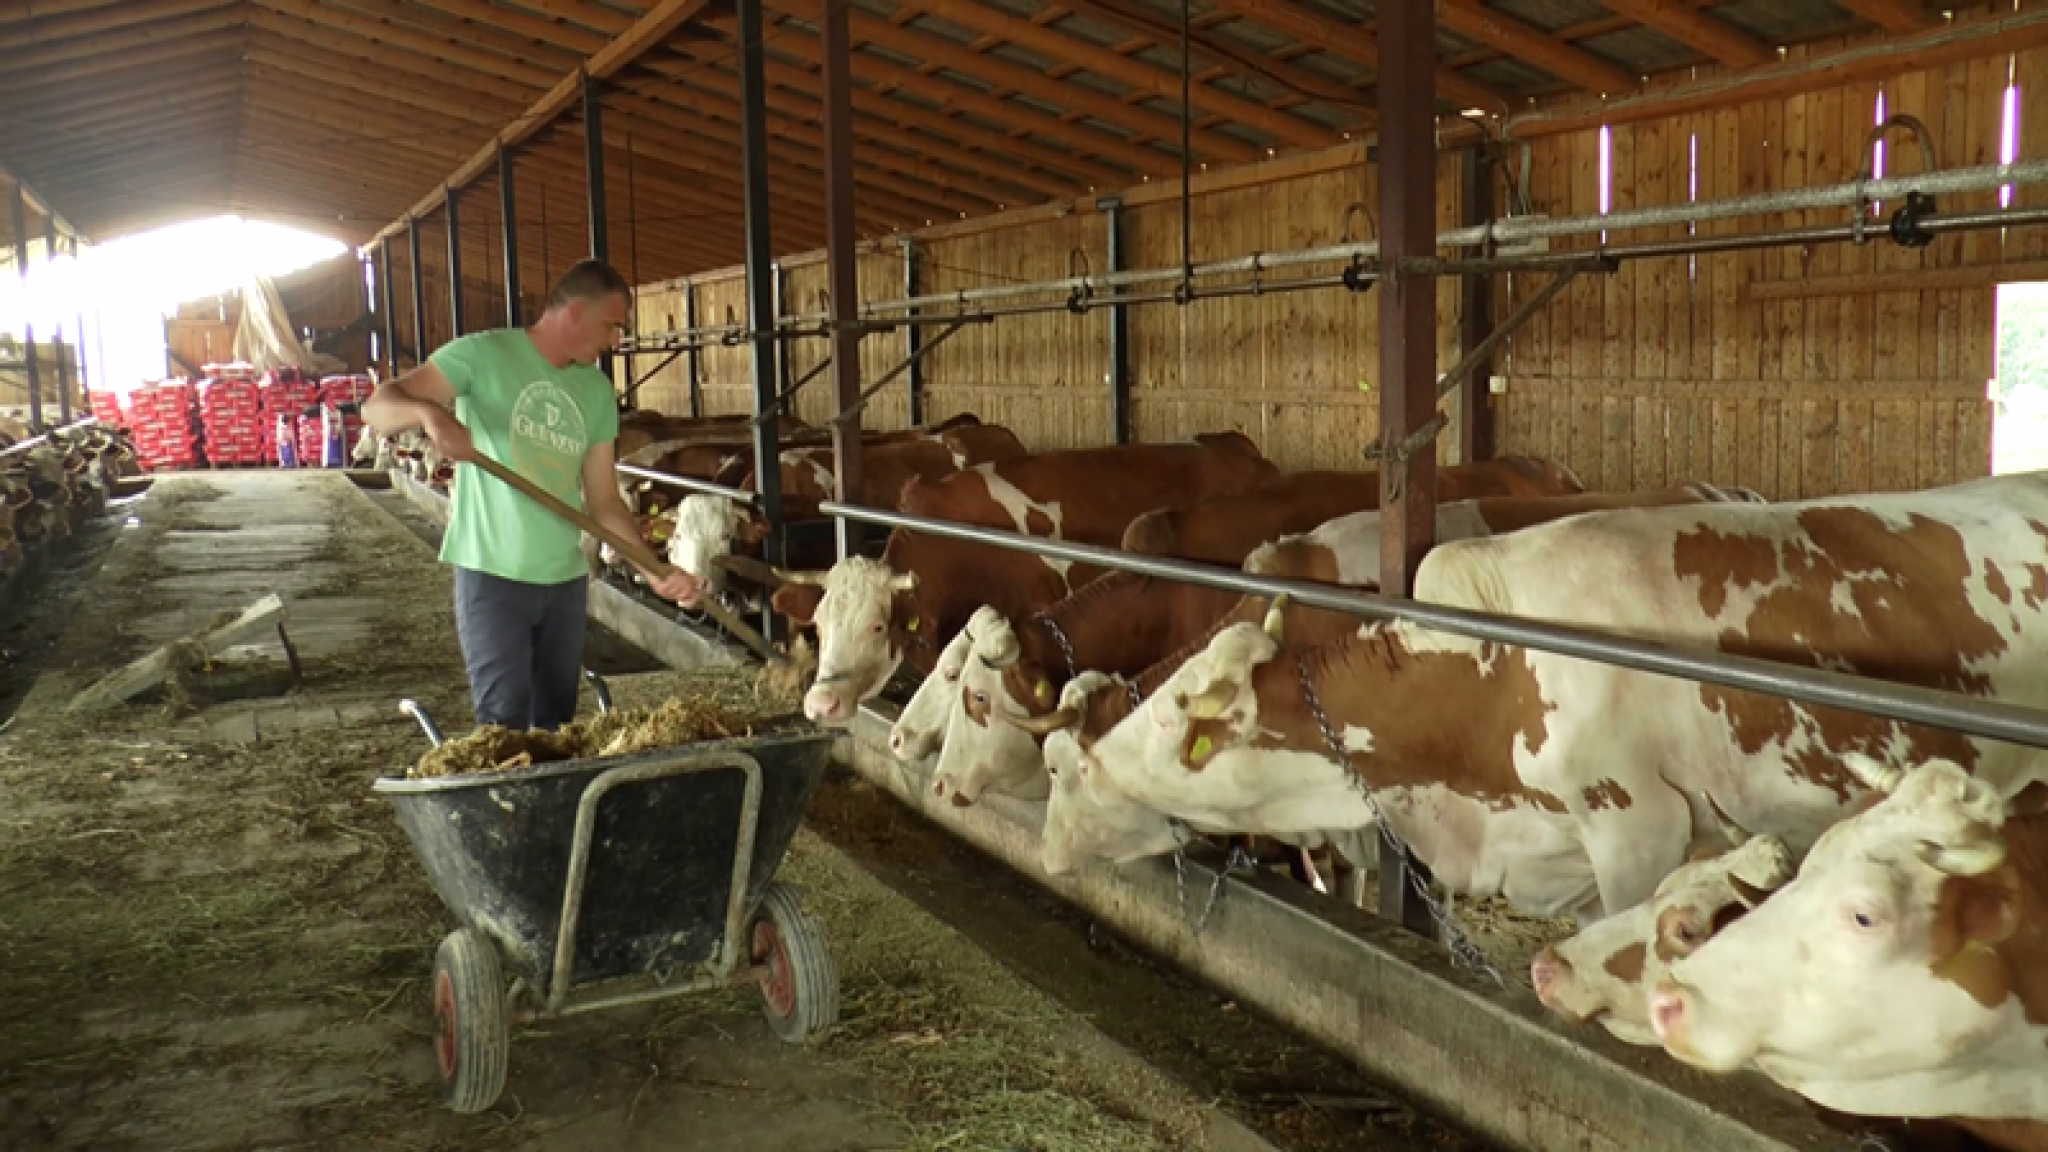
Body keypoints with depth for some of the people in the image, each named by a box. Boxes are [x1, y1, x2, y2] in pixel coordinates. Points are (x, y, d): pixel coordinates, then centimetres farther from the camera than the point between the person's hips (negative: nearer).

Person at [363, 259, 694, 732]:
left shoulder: (598, 392, 7)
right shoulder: (483, 354, -8)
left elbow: (604, 501, 8)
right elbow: (377, 407, -12)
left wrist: (653, 571, -4)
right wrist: (428, 411, -35)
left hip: (566, 580, 5)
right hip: (493, 575, -5)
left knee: (558, 723, 12)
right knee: (505, 725, -5)